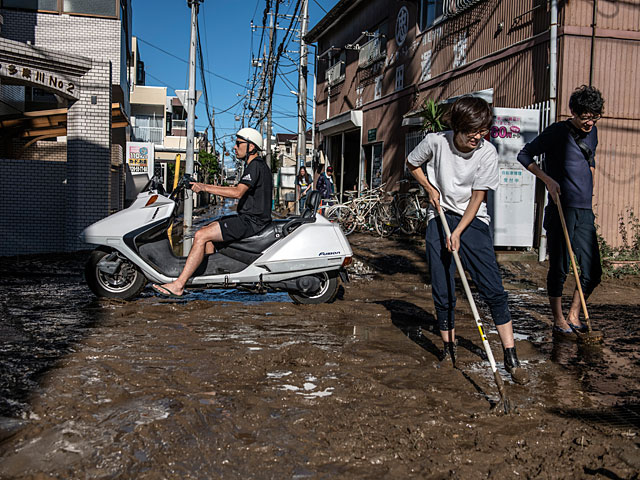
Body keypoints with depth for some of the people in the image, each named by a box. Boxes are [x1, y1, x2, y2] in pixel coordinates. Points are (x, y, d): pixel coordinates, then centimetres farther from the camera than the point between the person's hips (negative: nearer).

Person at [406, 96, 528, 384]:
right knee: (442, 293, 2)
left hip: (473, 220, -1)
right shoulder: (436, 142, -8)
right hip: (439, 218, 1)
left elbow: (477, 197, -10)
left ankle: (511, 358, -2)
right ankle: (448, 350, 20)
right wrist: (431, 190, -1)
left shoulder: (487, 152, -10)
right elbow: (411, 164, 11)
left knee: (493, 290, -8)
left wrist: (457, 233, -17)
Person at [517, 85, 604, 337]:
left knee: (593, 271, 6)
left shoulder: (592, 132, 13)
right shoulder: (557, 131, -6)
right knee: (559, 267, 0)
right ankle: (558, 321, 13)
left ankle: (573, 316, 22)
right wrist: (548, 179, -13)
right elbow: (524, 155, -4)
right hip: (561, 210, -6)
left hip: (585, 212, 6)